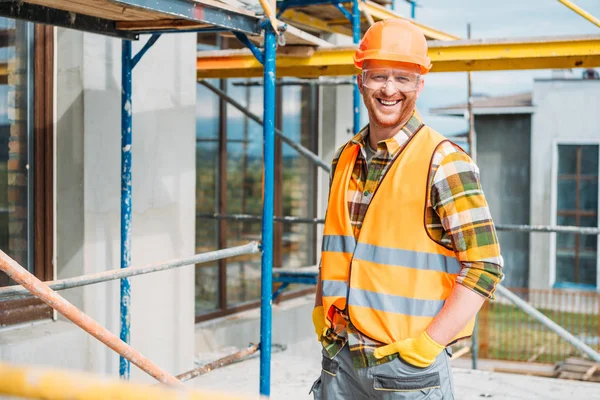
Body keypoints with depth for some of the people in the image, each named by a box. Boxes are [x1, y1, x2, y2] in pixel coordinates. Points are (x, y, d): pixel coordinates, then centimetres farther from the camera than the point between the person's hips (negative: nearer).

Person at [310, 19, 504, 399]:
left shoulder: (444, 161, -10)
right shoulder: (345, 159, 9)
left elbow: (486, 265, -13)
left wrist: (428, 343, -16)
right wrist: (321, 311, 8)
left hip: (409, 366, -5)